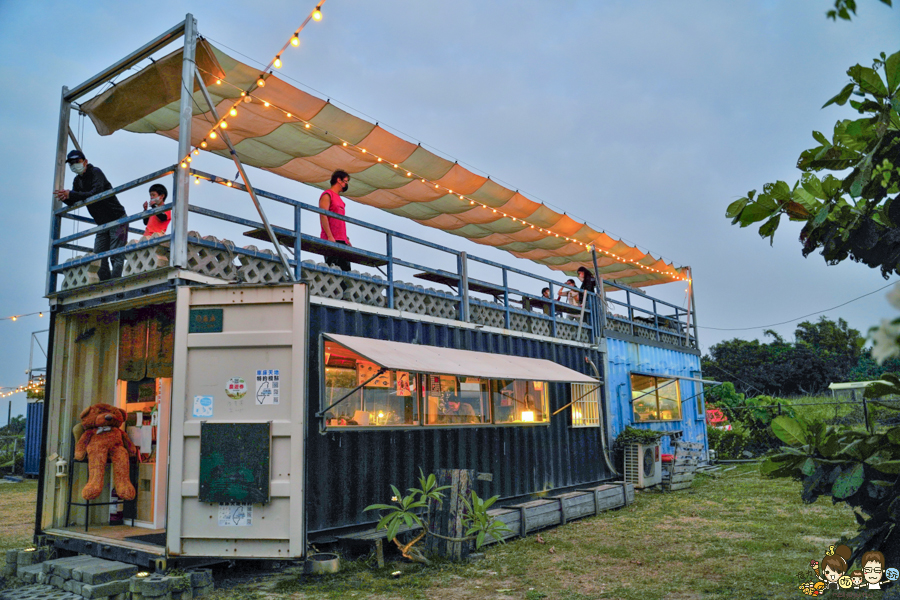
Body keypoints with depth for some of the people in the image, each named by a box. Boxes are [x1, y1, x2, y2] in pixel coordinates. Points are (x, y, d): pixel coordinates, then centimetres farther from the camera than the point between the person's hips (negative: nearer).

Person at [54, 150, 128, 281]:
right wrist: (65, 198, -14)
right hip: (102, 224, 8)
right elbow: (73, 203, 9)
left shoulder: (95, 172, -11)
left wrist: (71, 195, -31)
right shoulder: (77, 181, 12)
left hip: (117, 220, -8)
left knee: (116, 256, -13)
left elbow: (97, 193, -28)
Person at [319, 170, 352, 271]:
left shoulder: (339, 199, 26)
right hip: (332, 240, -9)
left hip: (342, 241, 9)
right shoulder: (327, 195, 1)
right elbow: (323, 216, -11)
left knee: (346, 270, 0)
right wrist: (329, 236, -20)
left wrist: (346, 238, 15)